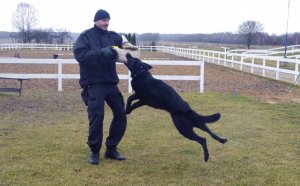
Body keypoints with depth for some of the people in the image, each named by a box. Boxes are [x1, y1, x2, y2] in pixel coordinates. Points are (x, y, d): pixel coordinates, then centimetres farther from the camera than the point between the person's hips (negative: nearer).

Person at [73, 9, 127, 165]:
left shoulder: (113, 36, 11)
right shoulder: (86, 36, -3)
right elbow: (79, 54, -18)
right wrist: (101, 52, -26)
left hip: (111, 82, 6)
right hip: (93, 84, -5)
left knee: (121, 115, 6)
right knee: (96, 116, -11)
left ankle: (111, 148, 20)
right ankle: (94, 151, 7)